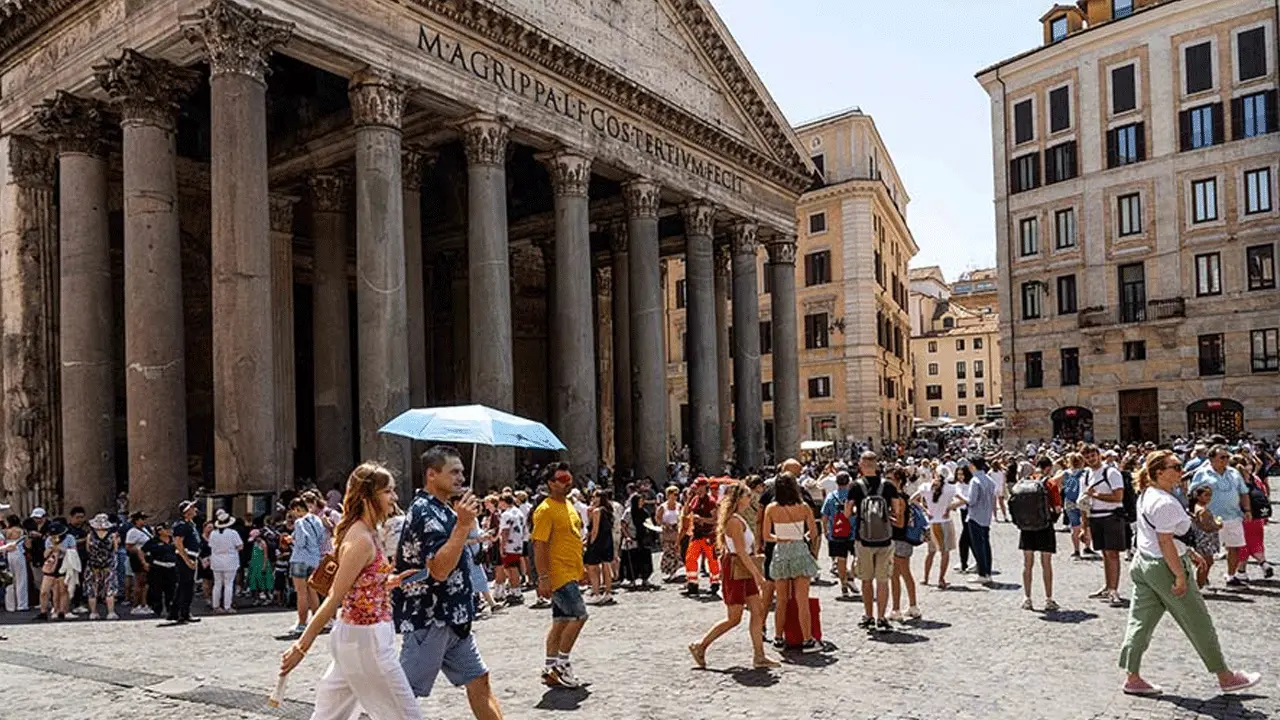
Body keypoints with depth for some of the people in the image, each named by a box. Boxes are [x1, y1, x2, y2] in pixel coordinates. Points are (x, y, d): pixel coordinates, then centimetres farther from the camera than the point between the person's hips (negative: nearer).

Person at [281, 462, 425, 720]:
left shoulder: (362, 532, 8)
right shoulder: (362, 540, -20)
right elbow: (334, 599, -20)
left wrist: (388, 582, 6)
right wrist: (301, 646, -17)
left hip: (353, 633, 10)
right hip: (366, 639, -10)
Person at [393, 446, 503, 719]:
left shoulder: (441, 510, 13)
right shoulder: (425, 513, -19)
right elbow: (439, 570, -29)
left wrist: (463, 520, 15)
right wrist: (463, 524, -33)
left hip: (452, 619, 10)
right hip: (428, 619, -10)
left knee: (478, 681, 10)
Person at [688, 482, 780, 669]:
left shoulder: (739, 519, 15)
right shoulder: (734, 520, -17)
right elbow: (741, 552, -20)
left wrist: (756, 571, 20)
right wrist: (756, 574, -19)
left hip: (745, 570, 10)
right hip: (735, 570, -10)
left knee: (758, 611, 5)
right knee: (734, 618, -3)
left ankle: (759, 656, 8)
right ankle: (700, 646, 8)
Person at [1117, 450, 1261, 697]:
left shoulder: (1146, 495, 9)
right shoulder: (1165, 503, -22)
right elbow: (1165, 542, -23)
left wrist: (1189, 552, 23)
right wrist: (1180, 576, -19)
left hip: (1142, 564, 9)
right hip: (1164, 568, -9)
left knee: (1141, 622, 9)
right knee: (1199, 623, 7)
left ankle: (1133, 678, 11)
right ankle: (1225, 677, 21)